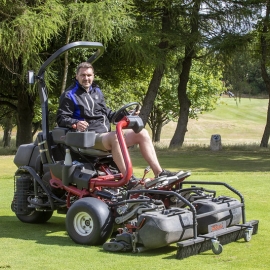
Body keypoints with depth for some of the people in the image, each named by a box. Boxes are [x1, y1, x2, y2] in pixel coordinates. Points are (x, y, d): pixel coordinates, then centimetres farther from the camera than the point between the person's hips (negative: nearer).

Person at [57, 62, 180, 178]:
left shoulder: (97, 91, 22)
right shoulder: (69, 95, -1)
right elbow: (61, 118, -7)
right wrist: (75, 123, -27)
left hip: (107, 134, 8)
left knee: (142, 133, -3)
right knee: (115, 136, -39)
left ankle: (159, 173, -8)